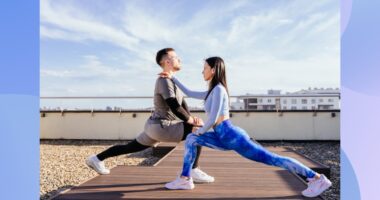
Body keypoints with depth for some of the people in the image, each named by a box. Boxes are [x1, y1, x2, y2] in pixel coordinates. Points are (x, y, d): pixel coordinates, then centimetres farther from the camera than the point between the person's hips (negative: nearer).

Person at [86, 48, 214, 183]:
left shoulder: (171, 80, 15)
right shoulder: (164, 80, -17)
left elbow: (182, 103, 14)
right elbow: (175, 107, -25)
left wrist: (190, 119, -1)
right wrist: (191, 120, -15)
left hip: (155, 125, 10)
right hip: (161, 126, -10)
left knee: (130, 147, 20)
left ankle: (97, 159, 31)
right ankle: (193, 171, -8)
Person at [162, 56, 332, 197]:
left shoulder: (218, 89, -13)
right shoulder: (212, 92, 17)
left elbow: (212, 120, -17)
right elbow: (189, 93, 28)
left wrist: (199, 131, 1)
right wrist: (172, 78, 27)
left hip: (232, 136, -9)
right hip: (225, 138, 9)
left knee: (271, 159, -5)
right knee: (191, 139, 8)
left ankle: (317, 178, 4)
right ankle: (185, 179, 9)